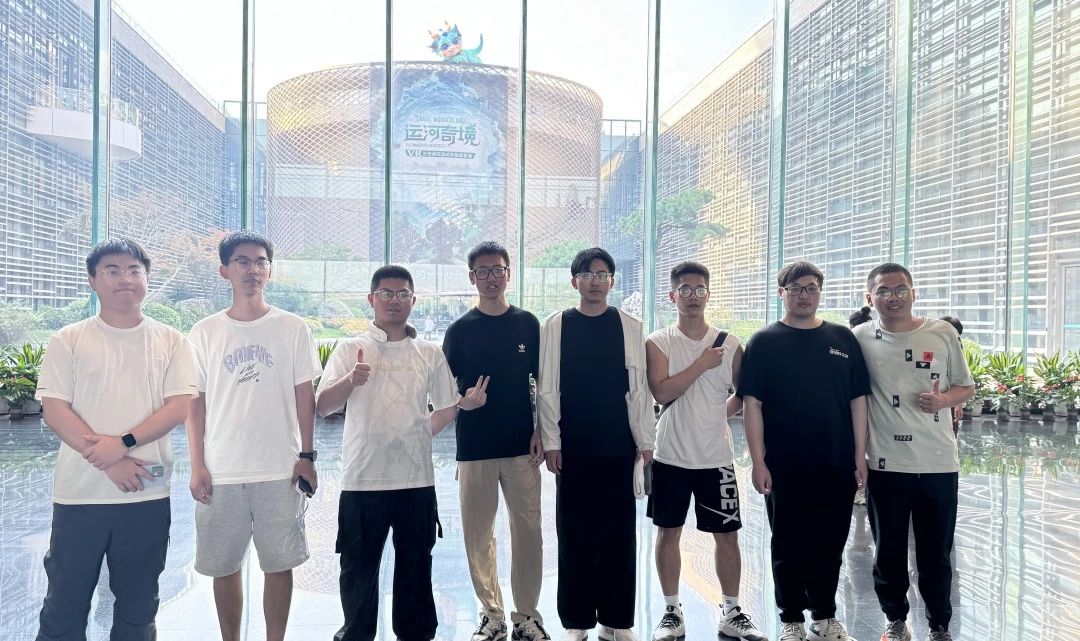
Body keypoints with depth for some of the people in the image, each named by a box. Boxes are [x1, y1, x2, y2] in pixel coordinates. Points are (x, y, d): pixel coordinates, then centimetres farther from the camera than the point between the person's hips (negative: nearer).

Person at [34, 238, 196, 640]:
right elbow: (54, 410, -5)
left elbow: (179, 407, -4)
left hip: (148, 492, 1)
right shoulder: (69, 340, 2)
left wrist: (123, 444, -17)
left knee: (139, 603, 13)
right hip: (80, 493, 0)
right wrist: (107, 462, -14)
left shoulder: (169, 340, 3)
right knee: (65, 601, 9)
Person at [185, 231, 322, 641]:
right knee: (223, 567, 10)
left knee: (279, 564, 5)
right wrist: (197, 466, -1)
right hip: (220, 473, 1)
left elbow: (305, 396, 3)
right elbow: (195, 402, 5)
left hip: (280, 471, -1)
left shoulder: (292, 329, 2)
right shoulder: (205, 333, 4)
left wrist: (306, 456, -2)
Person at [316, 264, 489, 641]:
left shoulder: (430, 354, 8)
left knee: (415, 563, 12)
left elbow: (444, 409, 14)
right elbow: (322, 407, -5)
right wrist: (351, 381, -23)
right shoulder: (350, 349, 2)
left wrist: (462, 404, -7)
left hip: (416, 478, 2)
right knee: (359, 564, 8)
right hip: (362, 478, -2)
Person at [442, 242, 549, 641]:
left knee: (527, 531, 3)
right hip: (474, 447, 1)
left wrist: (541, 431, -2)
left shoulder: (528, 324, 4)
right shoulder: (459, 330, 4)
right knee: (478, 533, 7)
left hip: (522, 445, 0)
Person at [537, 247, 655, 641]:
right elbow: (547, 389, 0)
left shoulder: (630, 328, 3)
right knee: (574, 534, 6)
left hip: (619, 447, 1)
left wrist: (645, 441, 2)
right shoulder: (555, 326, 1)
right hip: (573, 448, -1)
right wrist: (551, 442, -4)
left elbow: (639, 389, 4)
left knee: (620, 534, 6)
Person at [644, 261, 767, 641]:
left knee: (727, 535, 8)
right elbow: (660, 392, -18)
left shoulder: (729, 345, 0)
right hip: (671, 456, -1)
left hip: (716, 458, 1)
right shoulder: (658, 343, -4)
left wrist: (716, 416, 4)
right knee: (668, 532, 9)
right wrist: (701, 364, -17)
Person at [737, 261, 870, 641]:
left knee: (830, 545, 13)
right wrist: (758, 462, -11)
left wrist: (860, 456, 2)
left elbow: (858, 400, 7)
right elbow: (752, 404, -6)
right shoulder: (764, 343, -2)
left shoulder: (843, 339, 6)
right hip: (784, 467, -2)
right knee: (789, 546, 8)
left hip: (837, 465, 3)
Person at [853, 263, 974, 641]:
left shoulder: (943, 334, 0)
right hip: (885, 465, 0)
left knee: (936, 554, 11)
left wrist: (944, 399, -14)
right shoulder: (861, 338, -1)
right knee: (888, 551, 12)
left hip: (939, 464, 0)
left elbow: (966, 387, 9)